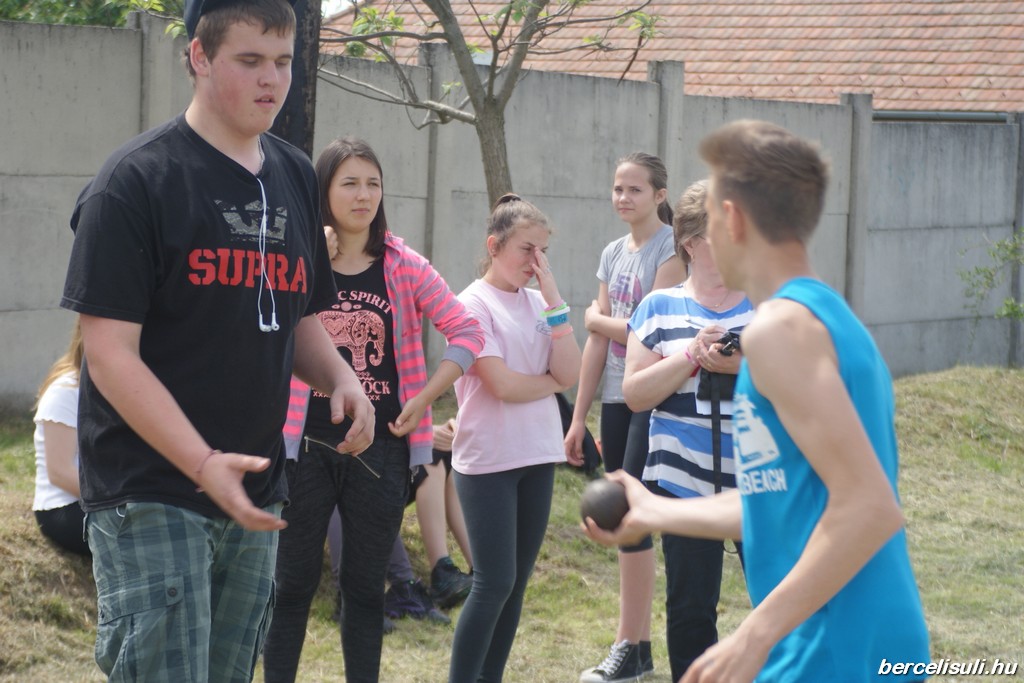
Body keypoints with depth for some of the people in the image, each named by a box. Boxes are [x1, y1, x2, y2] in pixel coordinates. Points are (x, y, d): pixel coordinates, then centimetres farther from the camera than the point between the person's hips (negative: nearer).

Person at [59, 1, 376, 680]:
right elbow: (111, 353, -15)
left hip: (254, 496, 7)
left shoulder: (295, 177, 11)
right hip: (150, 493, -7)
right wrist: (205, 466, -25)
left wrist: (340, 379, -1)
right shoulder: (137, 180, -10)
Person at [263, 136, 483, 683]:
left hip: (381, 448, 1)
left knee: (365, 587, 10)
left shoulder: (403, 267, 2)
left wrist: (423, 400, -6)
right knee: (294, 584, 5)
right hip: (307, 444, -1)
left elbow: (467, 331, 1)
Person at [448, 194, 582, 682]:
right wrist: (552, 382, 0)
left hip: (537, 457, 6)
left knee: (515, 583, 9)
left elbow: (570, 373, -3)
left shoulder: (537, 302, 8)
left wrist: (553, 301, -6)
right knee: (495, 583, -8)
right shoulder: (474, 303, -9)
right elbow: (501, 384, -17)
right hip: (488, 460, -6)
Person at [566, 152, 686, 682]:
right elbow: (597, 341, 12)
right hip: (617, 400, 7)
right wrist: (578, 416, 11)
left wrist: (596, 318, -2)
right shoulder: (613, 254, 12)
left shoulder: (670, 249, -9)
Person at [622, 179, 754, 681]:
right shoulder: (660, 308, 5)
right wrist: (692, 357, -16)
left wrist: (743, 366, -21)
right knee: (690, 611, 8)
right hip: (685, 483, 1)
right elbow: (635, 394, -2)